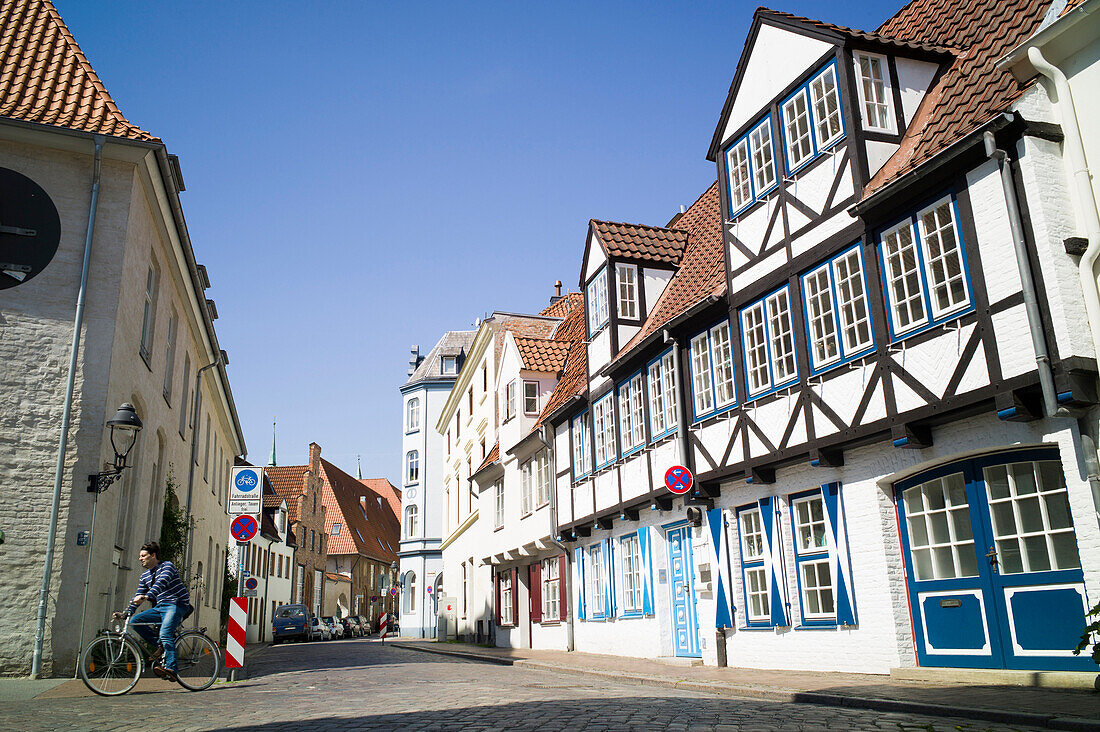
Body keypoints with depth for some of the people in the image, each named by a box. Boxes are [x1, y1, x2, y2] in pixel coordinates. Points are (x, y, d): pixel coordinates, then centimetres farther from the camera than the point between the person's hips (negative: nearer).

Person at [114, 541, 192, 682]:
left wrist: (147, 596, -41)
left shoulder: (167, 566, -6)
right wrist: (125, 613, 2)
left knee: (165, 634, -26)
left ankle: (171, 669, -26)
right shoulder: (145, 576, 16)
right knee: (135, 621, -10)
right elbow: (138, 598, 17)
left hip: (177, 605, -8)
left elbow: (161, 583, -25)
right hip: (159, 607, 8)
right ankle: (160, 646, 0)